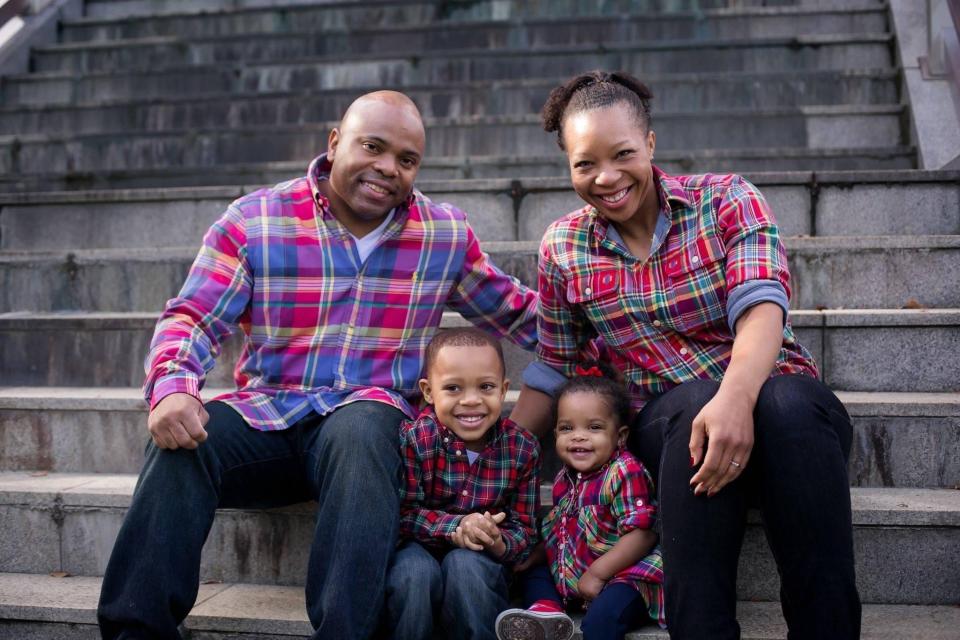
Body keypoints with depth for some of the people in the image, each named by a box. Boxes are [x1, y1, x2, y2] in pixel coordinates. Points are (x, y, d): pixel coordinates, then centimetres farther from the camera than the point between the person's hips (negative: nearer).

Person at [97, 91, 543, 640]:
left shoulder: (447, 234, 6)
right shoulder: (255, 220, 1)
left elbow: (515, 312, 16)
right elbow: (192, 319, -3)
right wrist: (172, 386, -24)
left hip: (369, 414, 0)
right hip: (266, 413, 1)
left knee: (359, 432, -36)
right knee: (180, 444, -29)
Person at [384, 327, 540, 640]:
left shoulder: (523, 448, -9)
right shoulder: (414, 439, -15)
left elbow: (523, 530, -4)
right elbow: (404, 514, -13)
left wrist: (498, 543, -27)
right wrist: (457, 526, -28)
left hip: (484, 559, 1)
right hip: (421, 549, -1)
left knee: (466, 565, -32)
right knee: (415, 570, -33)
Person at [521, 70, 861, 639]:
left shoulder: (726, 200, -2)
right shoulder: (563, 249, 5)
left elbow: (761, 309, -19)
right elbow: (553, 371, 14)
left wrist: (736, 399, -39)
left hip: (772, 393, 0)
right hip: (664, 421, 1)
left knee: (788, 403, -37)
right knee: (697, 403, -36)